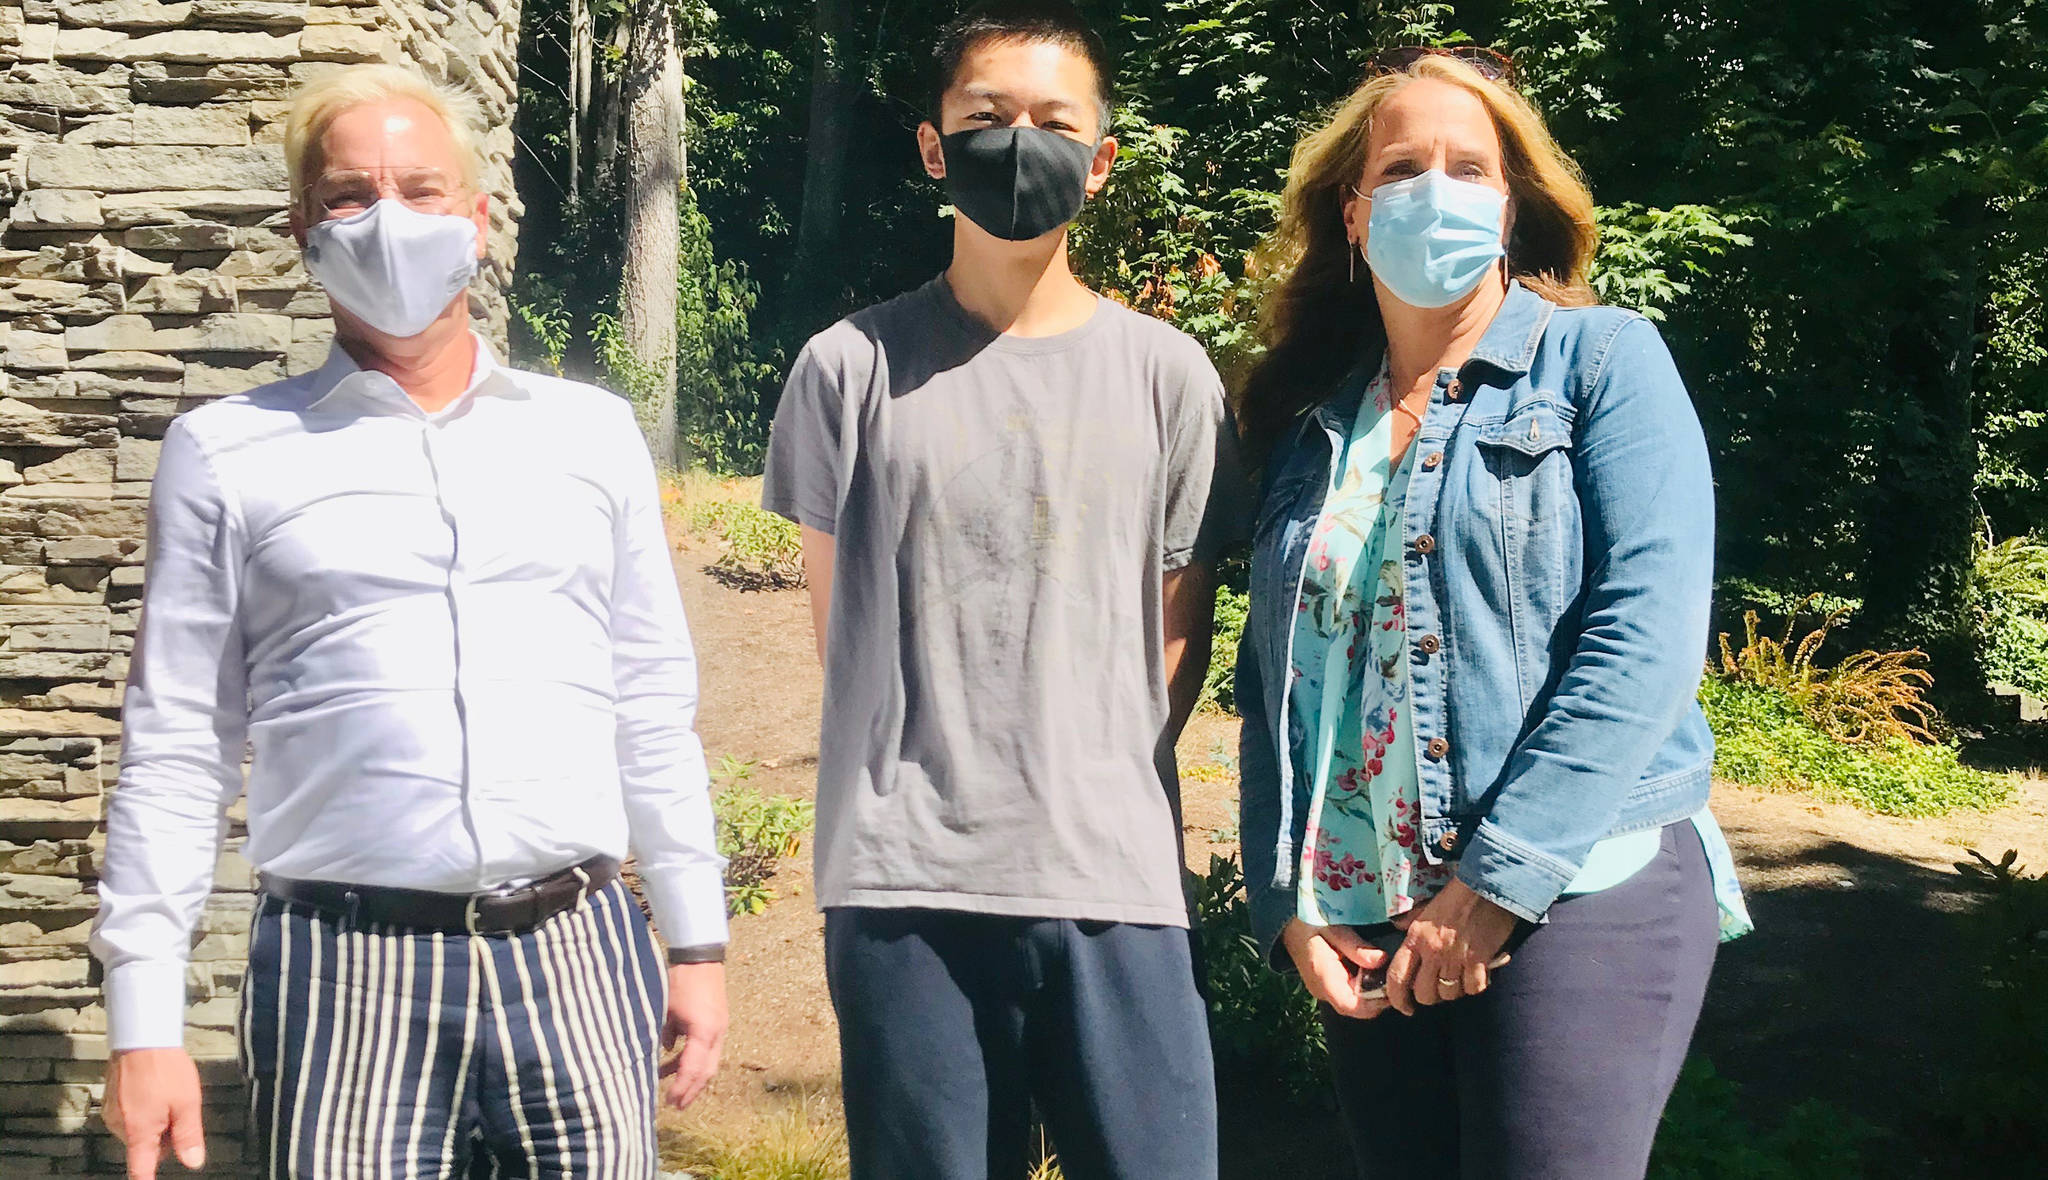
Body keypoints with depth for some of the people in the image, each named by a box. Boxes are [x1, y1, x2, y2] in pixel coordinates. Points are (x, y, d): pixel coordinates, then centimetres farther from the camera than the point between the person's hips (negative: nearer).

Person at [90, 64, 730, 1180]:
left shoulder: (592, 432, 11)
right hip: (348, 973, -2)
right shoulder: (225, 455, 5)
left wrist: (698, 941, 12)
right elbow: (177, 753, 4)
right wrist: (145, 1022, 0)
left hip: (579, 963, 2)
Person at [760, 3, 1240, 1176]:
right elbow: (842, 621, 10)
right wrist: (927, 781, 8)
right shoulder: (853, 366, 4)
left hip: (1114, 880, 1)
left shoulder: (1167, 373, 7)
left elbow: (1182, 627, 11)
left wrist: (1103, 791, 6)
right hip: (903, 882, 0)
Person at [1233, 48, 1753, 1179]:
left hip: (1578, 895, -5)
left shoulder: (1603, 363, 1)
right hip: (1364, 932, 5)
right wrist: (1286, 903, 0)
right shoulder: (1310, 423, 14)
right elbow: (1270, 686, 14)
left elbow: (1647, 638, -11)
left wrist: (1497, 881, -16)